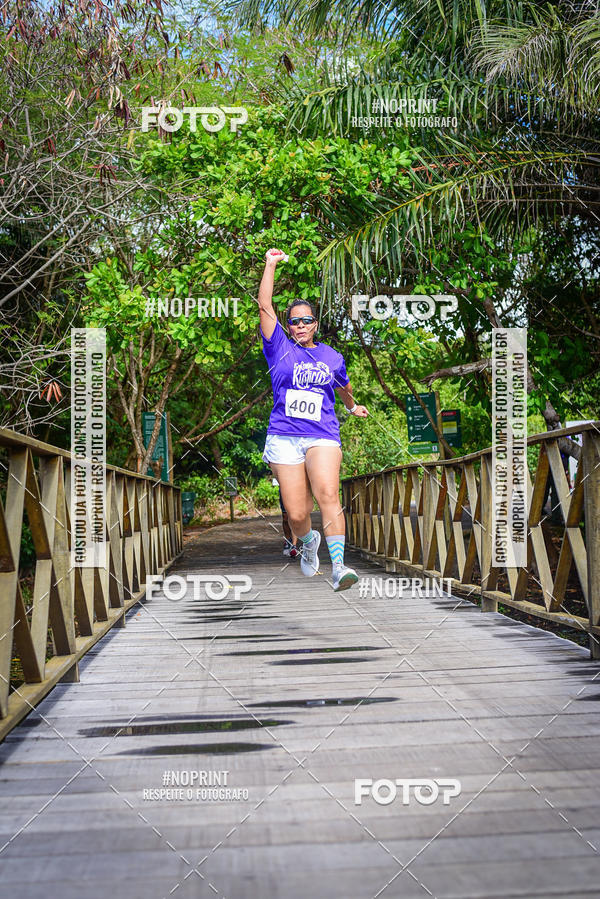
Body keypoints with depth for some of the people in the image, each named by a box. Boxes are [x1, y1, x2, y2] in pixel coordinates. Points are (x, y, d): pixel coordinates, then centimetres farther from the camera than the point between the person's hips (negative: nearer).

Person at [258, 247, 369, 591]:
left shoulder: (332, 356, 14)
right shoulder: (280, 348, 9)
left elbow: (343, 386, 35)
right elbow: (265, 307, 0)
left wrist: (353, 406, 51)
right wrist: (271, 265, -2)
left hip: (323, 436, 0)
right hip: (284, 437, 0)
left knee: (328, 496, -24)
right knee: (296, 514, -3)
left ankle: (339, 566, -30)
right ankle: (309, 542, 32)